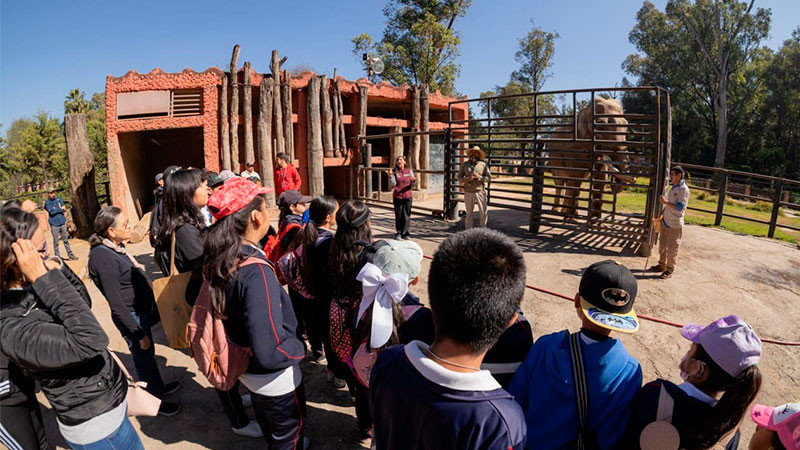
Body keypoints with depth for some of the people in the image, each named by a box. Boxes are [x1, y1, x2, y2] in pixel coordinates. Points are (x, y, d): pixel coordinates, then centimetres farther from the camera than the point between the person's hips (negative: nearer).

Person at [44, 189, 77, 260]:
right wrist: (61, 209, -5)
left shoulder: (59, 199, 11)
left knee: (66, 240, 9)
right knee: (55, 242, 3)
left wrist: (56, 210, -11)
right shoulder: (47, 202, -1)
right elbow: (51, 211, -14)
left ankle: (70, 255, 14)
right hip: (54, 225, -3)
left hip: (62, 223, 3)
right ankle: (57, 256, 10)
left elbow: (64, 209, 4)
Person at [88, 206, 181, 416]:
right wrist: (139, 333, -19)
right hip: (131, 317, -9)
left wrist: (151, 305, 19)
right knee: (144, 357, 10)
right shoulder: (104, 259, -27)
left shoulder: (116, 247, 0)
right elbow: (117, 305, -24)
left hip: (141, 310, 9)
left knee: (148, 353, 26)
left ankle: (158, 386, 48)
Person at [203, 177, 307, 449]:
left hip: (245, 365, 8)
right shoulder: (256, 272, -37)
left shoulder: (219, 261, -11)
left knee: (268, 426, 34)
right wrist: (300, 348, -20)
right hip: (274, 378, -8)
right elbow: (270, 352, -39)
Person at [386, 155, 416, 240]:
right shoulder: (394, 172, 2)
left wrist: (413, 181, -17)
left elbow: (412, 184, 5)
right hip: (397, 196, -1)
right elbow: (394, 183, -7)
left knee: (407, 215, 3)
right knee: (398, 215, 3)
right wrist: (390, 176, -22)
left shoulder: (409, 170, 5)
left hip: (408, 195, 1)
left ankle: (405, 233, 14)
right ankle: (398, 232, 17)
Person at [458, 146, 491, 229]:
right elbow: (459, 177, 7)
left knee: (483, 213, 2)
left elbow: (489, 177, 1)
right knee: (469, 213, 8)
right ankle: (468, 231, 19)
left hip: (480, 192, 0)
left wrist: (479, 177, -15)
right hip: (468, 193, 1)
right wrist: (467, 179, -13)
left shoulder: (483, 164, 2)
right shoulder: (465, 164, 6)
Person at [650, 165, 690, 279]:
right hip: (666, 221, 8)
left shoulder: (684, 189, -15)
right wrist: (661, 216, 19)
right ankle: (662, 265, 30)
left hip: (675, 224, -8)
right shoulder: (673, 187, 11)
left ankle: (669, 270, 12)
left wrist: (666, 202, -28)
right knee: (662, 245, 17)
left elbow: (680, 207, -23)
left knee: (672, 248, 1)